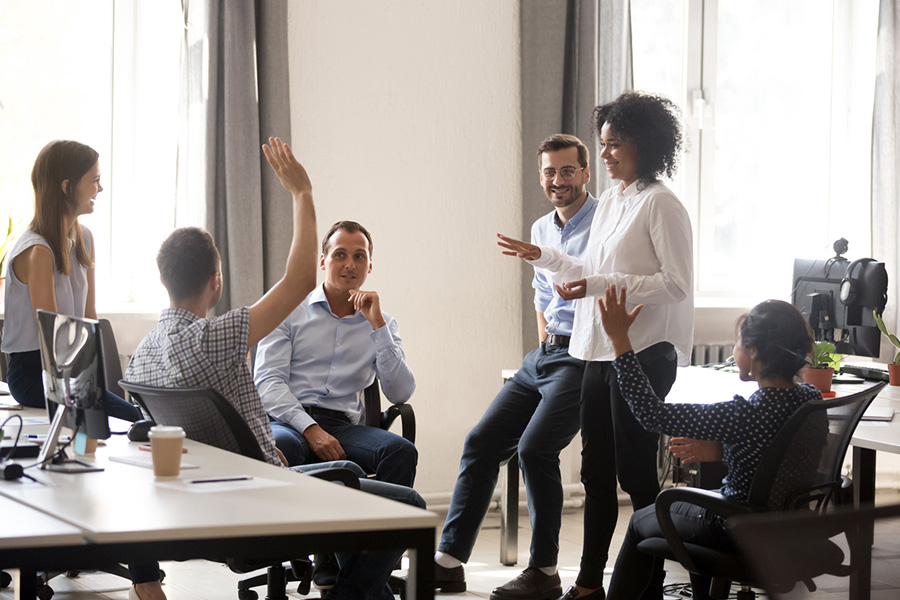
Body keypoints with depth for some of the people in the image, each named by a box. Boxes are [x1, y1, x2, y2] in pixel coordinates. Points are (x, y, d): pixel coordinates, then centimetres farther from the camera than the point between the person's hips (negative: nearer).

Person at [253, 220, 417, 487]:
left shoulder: (382, 324, 19)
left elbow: (400, 394, 4)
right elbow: (267, 381, 0)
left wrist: (377, 324, -2)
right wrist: (311, 430, -16)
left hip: (342, 427, 2)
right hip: (289, 422, -2)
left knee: (401, 450, -30)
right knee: (276, 446, -40)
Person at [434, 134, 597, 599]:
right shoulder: (541, 229, 17)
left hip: (583, 358, -8)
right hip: (542, 355, 8)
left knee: (535, 447, -21)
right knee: (481, 442, 0)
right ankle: (449, 560, 3)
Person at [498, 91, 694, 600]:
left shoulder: (661, 205, -11)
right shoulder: (609, 203, 15)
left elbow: (676, 284, -17)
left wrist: (599, 285, -21)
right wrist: (543, 257, 23)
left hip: (644, 353, -9)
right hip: (600, 350, 9)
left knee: (636, 473, -4)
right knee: (596, 471, 13)